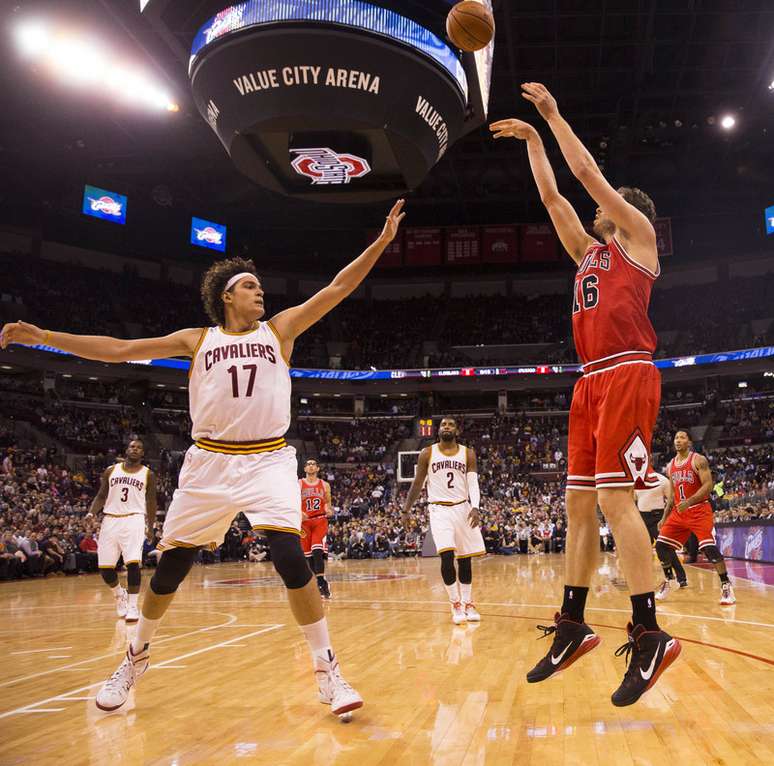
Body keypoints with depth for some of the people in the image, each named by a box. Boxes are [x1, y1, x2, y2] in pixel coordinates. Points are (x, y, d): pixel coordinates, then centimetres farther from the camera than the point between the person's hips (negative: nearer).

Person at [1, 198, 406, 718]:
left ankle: (328, 671, -5)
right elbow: (117, 350, 8)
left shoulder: (280, 330, 8)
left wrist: (381, 242, -7)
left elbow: (338, 289, 1)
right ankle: (137, 657, 31)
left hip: (268, 460, -1)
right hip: (210, 462, 1)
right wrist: (44, 336, 3)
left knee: (291, 557, -18)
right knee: (172, 565, 6)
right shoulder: (196, 340, 9)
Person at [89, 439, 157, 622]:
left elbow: (151, 502, 8)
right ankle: (120, 595, 30)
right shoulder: (111, 471, 10)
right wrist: (92, 513, -6)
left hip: (134, 519, -3)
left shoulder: (148, 474, 6)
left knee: (133, 563, -18)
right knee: (104, 566, 2)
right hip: (111, 520, 3)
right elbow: (101, 496, 11)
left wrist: (150, 526, 1)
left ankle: (133, 606, -6)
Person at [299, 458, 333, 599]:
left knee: (318, 551, -20)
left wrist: (329, 510, -5)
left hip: (320, 520, -1)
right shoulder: (298, 484, 4)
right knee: (308, 555, 5)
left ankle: (321, 582, -24)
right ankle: (314, 583, 18)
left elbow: (328, 503, 17)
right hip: (305, 522, 1)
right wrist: (298, 513, -16)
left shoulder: (325, 485, 8)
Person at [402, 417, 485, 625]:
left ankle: (467, 604, 22)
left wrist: (475, 507, -21)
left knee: (465, 559, 7)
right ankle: (455, 604, -5)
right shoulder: (427, 454, 1)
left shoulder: (467, 454, 3)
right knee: (447, 555, -17)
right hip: (440, 509, -2)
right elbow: (417, 484, 7)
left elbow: (473, 483, -5)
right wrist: (406, 511, 5)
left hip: (463, 508, 2)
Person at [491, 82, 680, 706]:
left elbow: (589, 174, 4)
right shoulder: (590, 252, 26)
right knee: (579, 501, 5)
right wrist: (532, 138, 31)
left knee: (614, 497, -16)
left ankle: (650, 634, -13)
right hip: (592, 381, 8)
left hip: (628, 375, -8)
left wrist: (554, 114, 13)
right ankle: (573, 625, 10)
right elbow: (552, 196, 29)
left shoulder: (638, 235, 8)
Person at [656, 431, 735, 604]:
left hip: (699, 510, -6)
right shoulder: (671, 466, 12)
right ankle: (669, 580, 19)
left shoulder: (698, 460, -8)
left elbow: (708, 486, -17)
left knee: (710, 547, -19)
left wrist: (689, 501, -29)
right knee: (661, 544, 0)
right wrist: (664, 518, 12)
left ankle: (726, 586, -8)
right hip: (679, 512, 6)